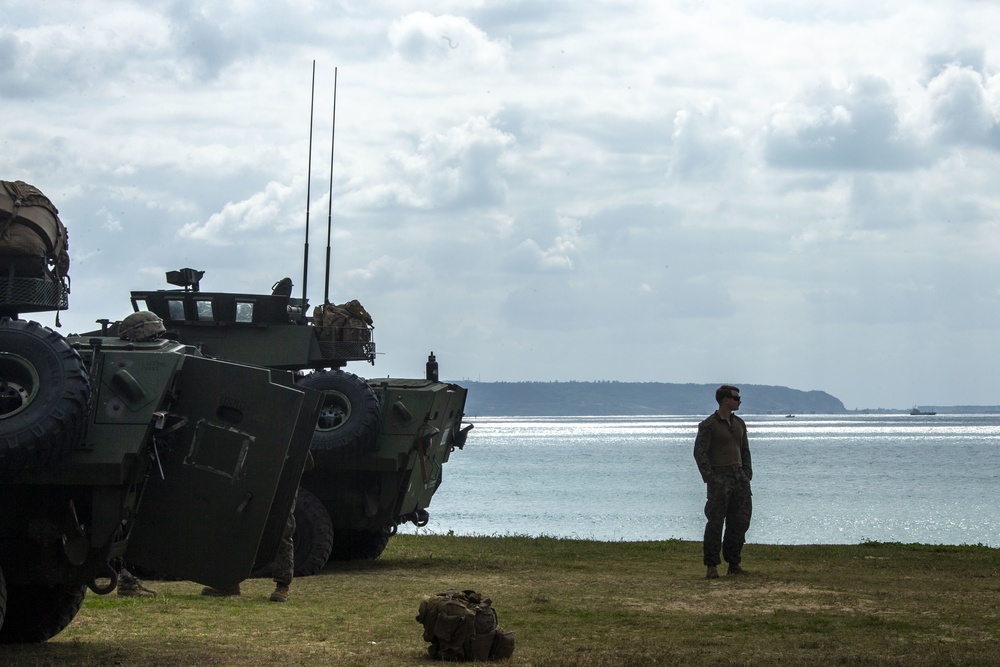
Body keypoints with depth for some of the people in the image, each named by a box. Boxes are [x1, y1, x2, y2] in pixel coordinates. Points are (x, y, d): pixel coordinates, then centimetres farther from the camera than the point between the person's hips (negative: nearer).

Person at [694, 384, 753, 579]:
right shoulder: (708, 425, -6)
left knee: (739, 522, 4)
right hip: (719, 478, -6)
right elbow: (700, 453, -10)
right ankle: (711, 566, -4)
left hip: (739, 477, 6)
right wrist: (710, 479, -17)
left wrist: (747, 475, 8)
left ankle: (734, 563, 12)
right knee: (715, 523, -7)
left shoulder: (739, 424, 15)